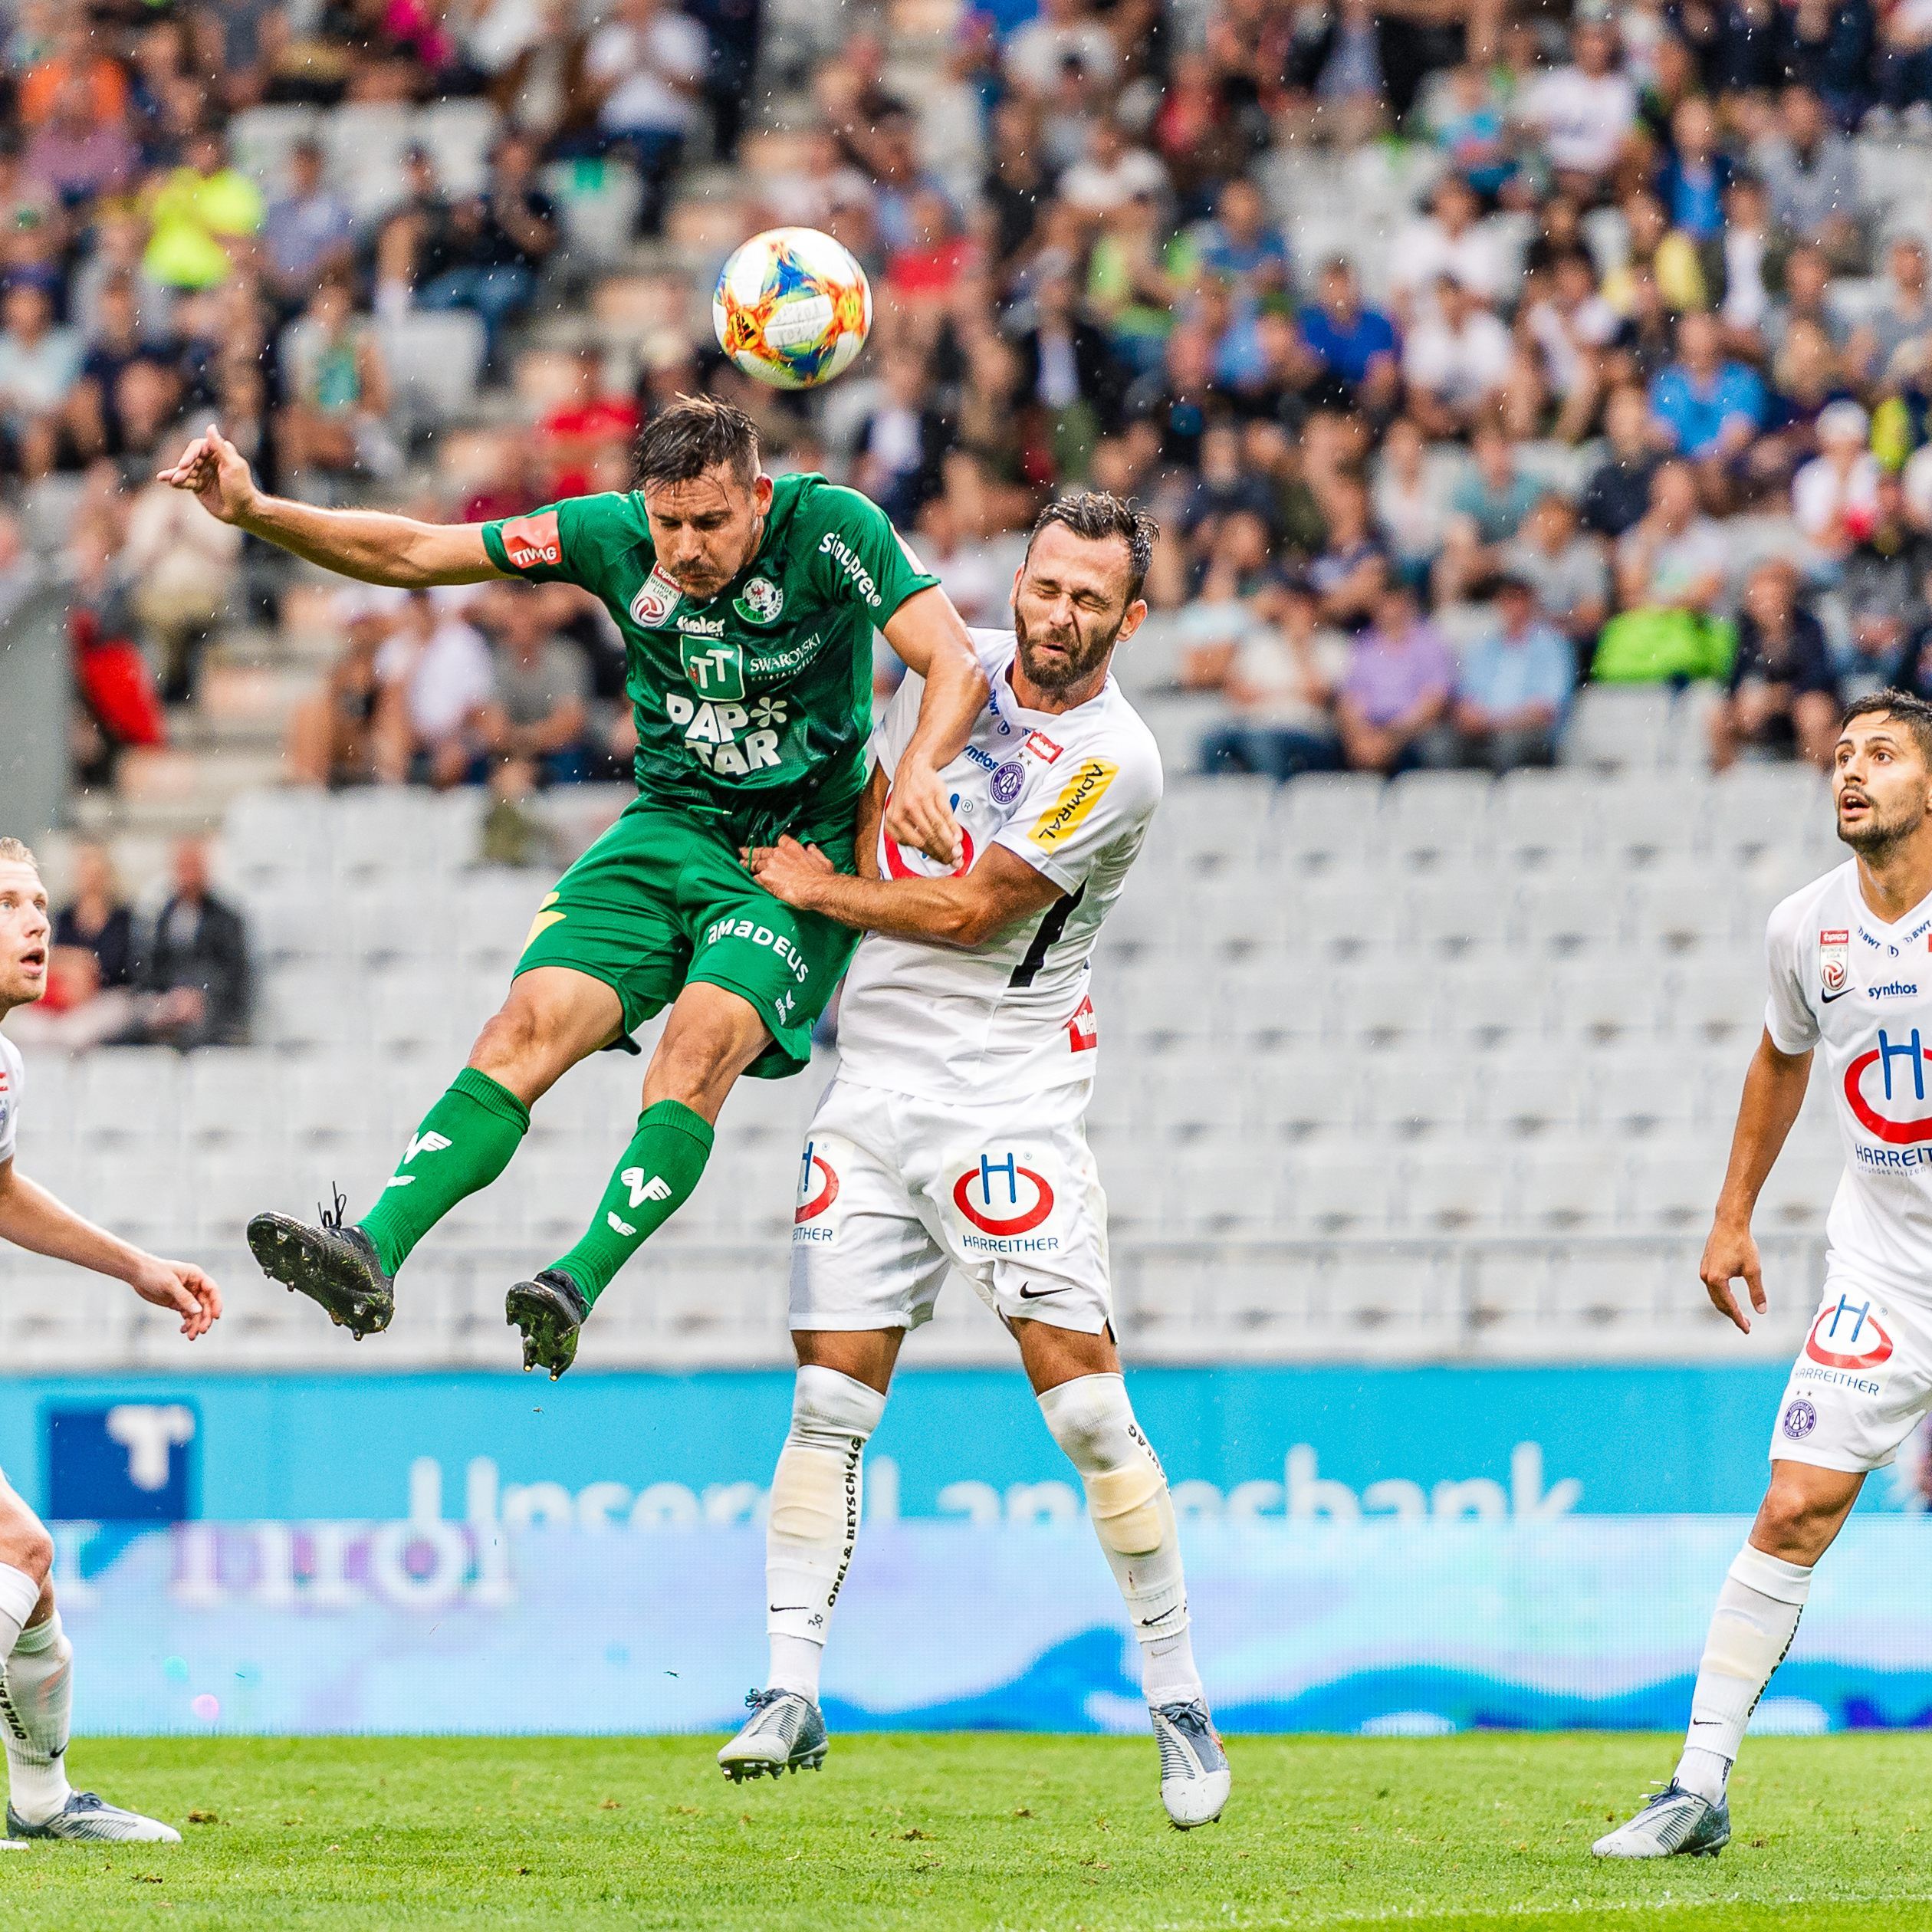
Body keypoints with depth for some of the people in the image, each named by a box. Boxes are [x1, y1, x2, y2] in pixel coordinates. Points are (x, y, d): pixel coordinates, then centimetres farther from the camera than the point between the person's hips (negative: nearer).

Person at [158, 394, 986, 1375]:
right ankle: (373, 1251, -26)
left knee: (699, 1047, -29)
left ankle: (579, 1285, -35)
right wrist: (255, 513, -14)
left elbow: (955, 661, -21)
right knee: (528, 1028, -17)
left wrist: (919, 768, -41)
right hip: (670, 829, 3)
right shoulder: (612, 533, -6)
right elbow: (411, 554, -3)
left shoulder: (832, 527, -16)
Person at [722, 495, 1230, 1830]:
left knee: (1086, 1402, -10)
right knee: (831, 1398, -1)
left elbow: (967, 910, -13)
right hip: (872, 1082, 5)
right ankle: (791, 1693, 1)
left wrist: (817, 890, -1)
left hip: (1007, 1093, -5)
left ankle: (1180, 1702, -2)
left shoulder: (1113, 762, -13)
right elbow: (875, 794, 25)